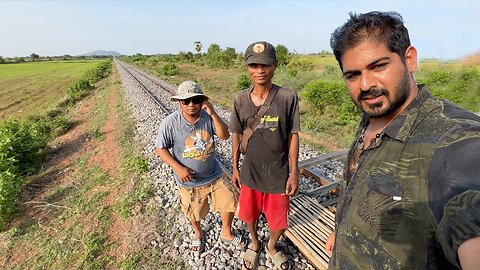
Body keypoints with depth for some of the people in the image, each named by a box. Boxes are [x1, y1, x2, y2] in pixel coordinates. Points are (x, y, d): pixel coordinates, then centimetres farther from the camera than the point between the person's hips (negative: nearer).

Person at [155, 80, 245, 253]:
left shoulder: (208, 116, -14)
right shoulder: (170, 123, -20)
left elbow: (225, 136, -20)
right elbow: (161, 149, -12)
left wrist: (213, 114, -30)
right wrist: (178, 168, -22)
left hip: (214, 174, 2)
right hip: (189, 180, -1)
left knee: (230, 201, 10)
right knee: (194, 213, 22)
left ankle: (226, 234, 40)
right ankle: (198, 233, 57)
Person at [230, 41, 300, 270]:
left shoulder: (288, 97, -13)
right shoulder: (240, 99, -7)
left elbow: (293, 136, -8)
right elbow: (236, 135, 2)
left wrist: (294, 173, -6)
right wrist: (234, 168, 5)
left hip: (279, 174, -1)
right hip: (250, 173, 2)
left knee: (278, 220, 17)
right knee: (249, 215, 21)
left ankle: (272, 247, 53)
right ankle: (255, 244, 55)